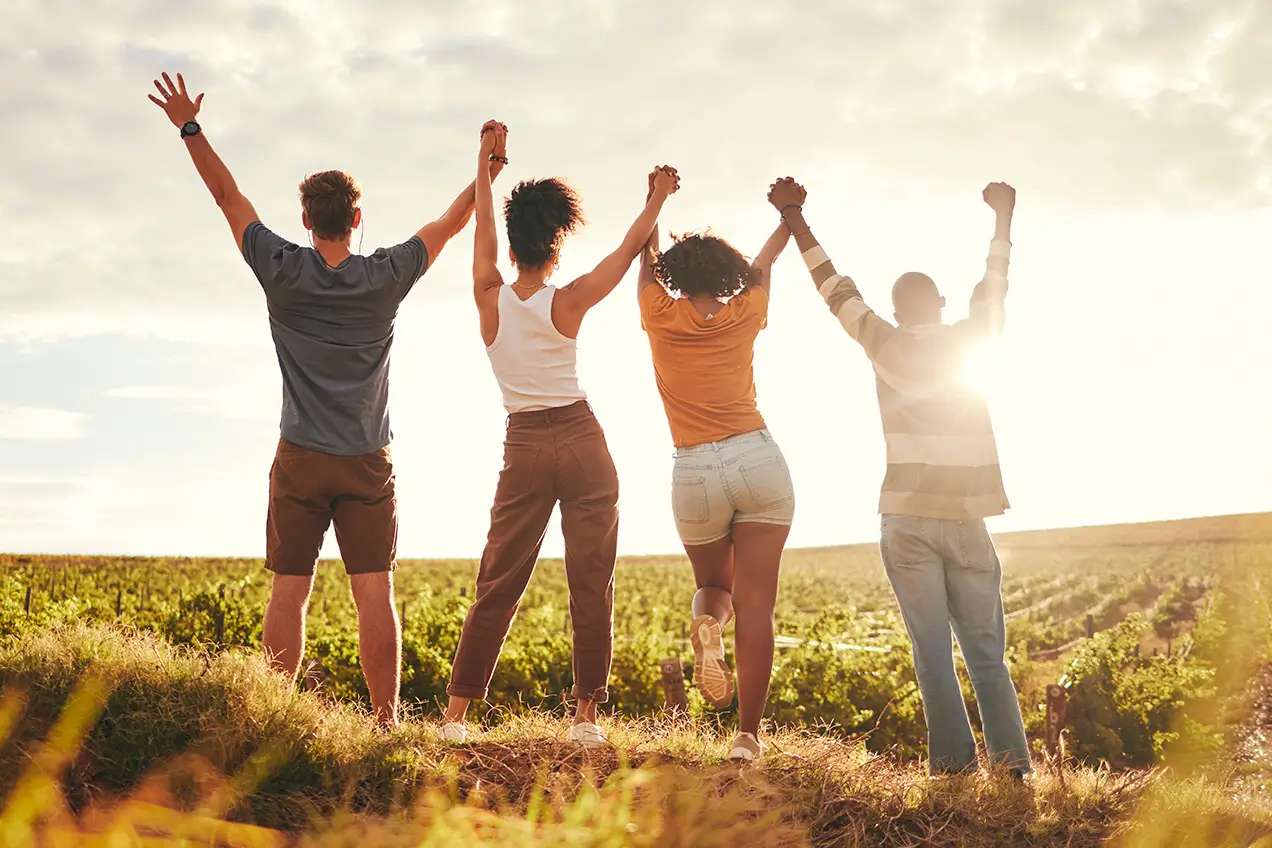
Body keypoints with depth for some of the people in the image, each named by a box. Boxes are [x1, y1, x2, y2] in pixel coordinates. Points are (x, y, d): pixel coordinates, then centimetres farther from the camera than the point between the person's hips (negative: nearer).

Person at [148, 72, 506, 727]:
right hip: (368, 462, 0)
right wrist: (488, 170, 19)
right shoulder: (385, 278, -3)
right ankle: (385, 722, 0)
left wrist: (190, 128, 13)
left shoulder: (284, 272, -4)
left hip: (300, 460, 0)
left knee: (289, 592, 2)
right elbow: (451, 223, 9)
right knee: (374, 594, 0)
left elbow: (228, 197, 5)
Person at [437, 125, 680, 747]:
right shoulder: (567, 303, -7)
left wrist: (485, 165, 22)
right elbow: (629, 249, 4)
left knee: (498, 585, 6)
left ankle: (456, 713, 4)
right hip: (583, 444, -2)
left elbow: (484, 229, 11)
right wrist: (658, 197, 17)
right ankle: (586, 715, 4)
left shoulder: (490, 300, -2)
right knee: (591, 583, 3)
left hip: (523, 450, 2)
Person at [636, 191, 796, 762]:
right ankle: (747, 735, -10)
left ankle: (706, 621, -15)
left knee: (713, 584, 22)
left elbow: (646, 257, 22)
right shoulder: (744, 316, 6)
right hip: (759, 462, 0)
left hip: (695, 474, 0)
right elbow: (763, 265, 26)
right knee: (755, 605, -2)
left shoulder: (661, 317, 4)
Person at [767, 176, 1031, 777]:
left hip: (907, 520, -1)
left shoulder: (884, 345, 3)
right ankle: (1011, 761, -4)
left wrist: (794, 218, 18)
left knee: (933, 653, -1)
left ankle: (954, 763, -5)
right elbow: (994, 283, 24)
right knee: (986, 653, 4)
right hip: (967, 519, 2)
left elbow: (835, 287, 10)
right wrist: (1003, 215, 38)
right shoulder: (972, 341, 8)